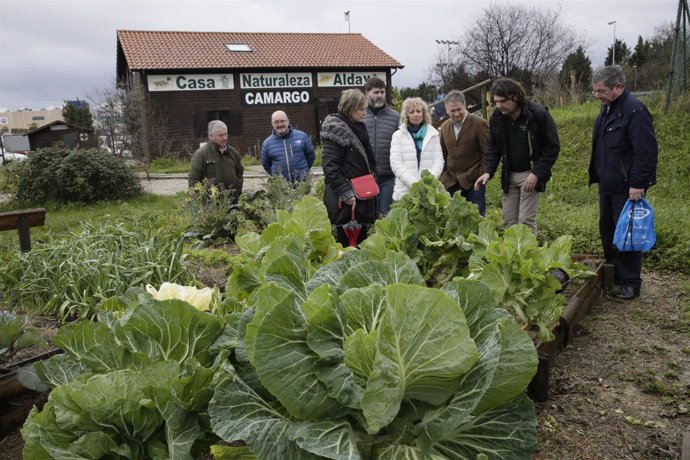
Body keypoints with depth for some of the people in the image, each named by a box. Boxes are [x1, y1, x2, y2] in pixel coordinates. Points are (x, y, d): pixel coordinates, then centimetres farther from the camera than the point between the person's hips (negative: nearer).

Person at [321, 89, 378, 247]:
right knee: (347, 242, -2)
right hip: (346, 200, -9)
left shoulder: (359, 127, 13)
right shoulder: (335, 130, -15)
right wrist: (346, 193, -21)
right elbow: (330, 168, -20)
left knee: (361, 238, 15)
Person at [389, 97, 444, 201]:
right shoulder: (398, 135, 6)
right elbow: (396, 164, -3)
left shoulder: (433, 134, 12)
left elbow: (438, 160, 5)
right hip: (405, 192, -1)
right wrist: (414, 183, -16)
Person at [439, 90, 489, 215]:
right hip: (450, 182, 5)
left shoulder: (480, 124, -8)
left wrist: (483, 176, -10)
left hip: (473, 181, -4)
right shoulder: (444, 127, 9)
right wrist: (443, 175, 10)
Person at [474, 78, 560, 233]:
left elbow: (552, 147, -10)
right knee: (509, 220, 7)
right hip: (509, 176, 5)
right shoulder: (496, 117, -2)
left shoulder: (538, 114, -15)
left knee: (526, 220, -7)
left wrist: (537, 173, -18)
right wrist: (488, 171, -10)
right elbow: (492, 148, 6)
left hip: (530, 175, -5)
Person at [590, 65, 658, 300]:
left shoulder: (634, 110, -19)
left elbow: (646, 151, -22)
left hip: (626, 188, -9)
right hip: (607, 185, 9)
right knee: (607, 231, 16)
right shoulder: (607, 108, 10)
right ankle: (612, 274, 30)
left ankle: (631, 282, 11)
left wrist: (638, 184, -22)